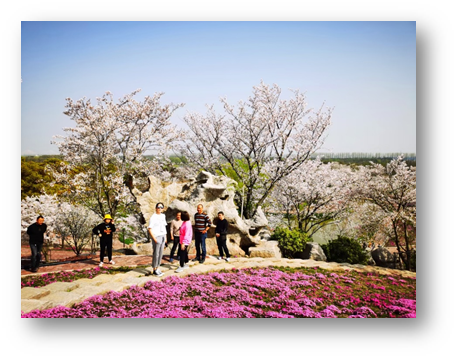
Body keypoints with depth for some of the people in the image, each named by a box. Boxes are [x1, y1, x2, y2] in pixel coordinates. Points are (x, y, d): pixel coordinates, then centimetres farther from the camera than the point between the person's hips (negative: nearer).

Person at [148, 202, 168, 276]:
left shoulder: (163, 216, 11)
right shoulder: (153, 217, -10)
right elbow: (150, 229, -12)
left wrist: (165, 237, 14)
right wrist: (154, 239, -17)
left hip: (163, 237, 7)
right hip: (157, 237, -7)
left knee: (160, 253, 10)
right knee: (156, 254, -2)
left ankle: (157, 268, 20)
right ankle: (154, 270, 7)